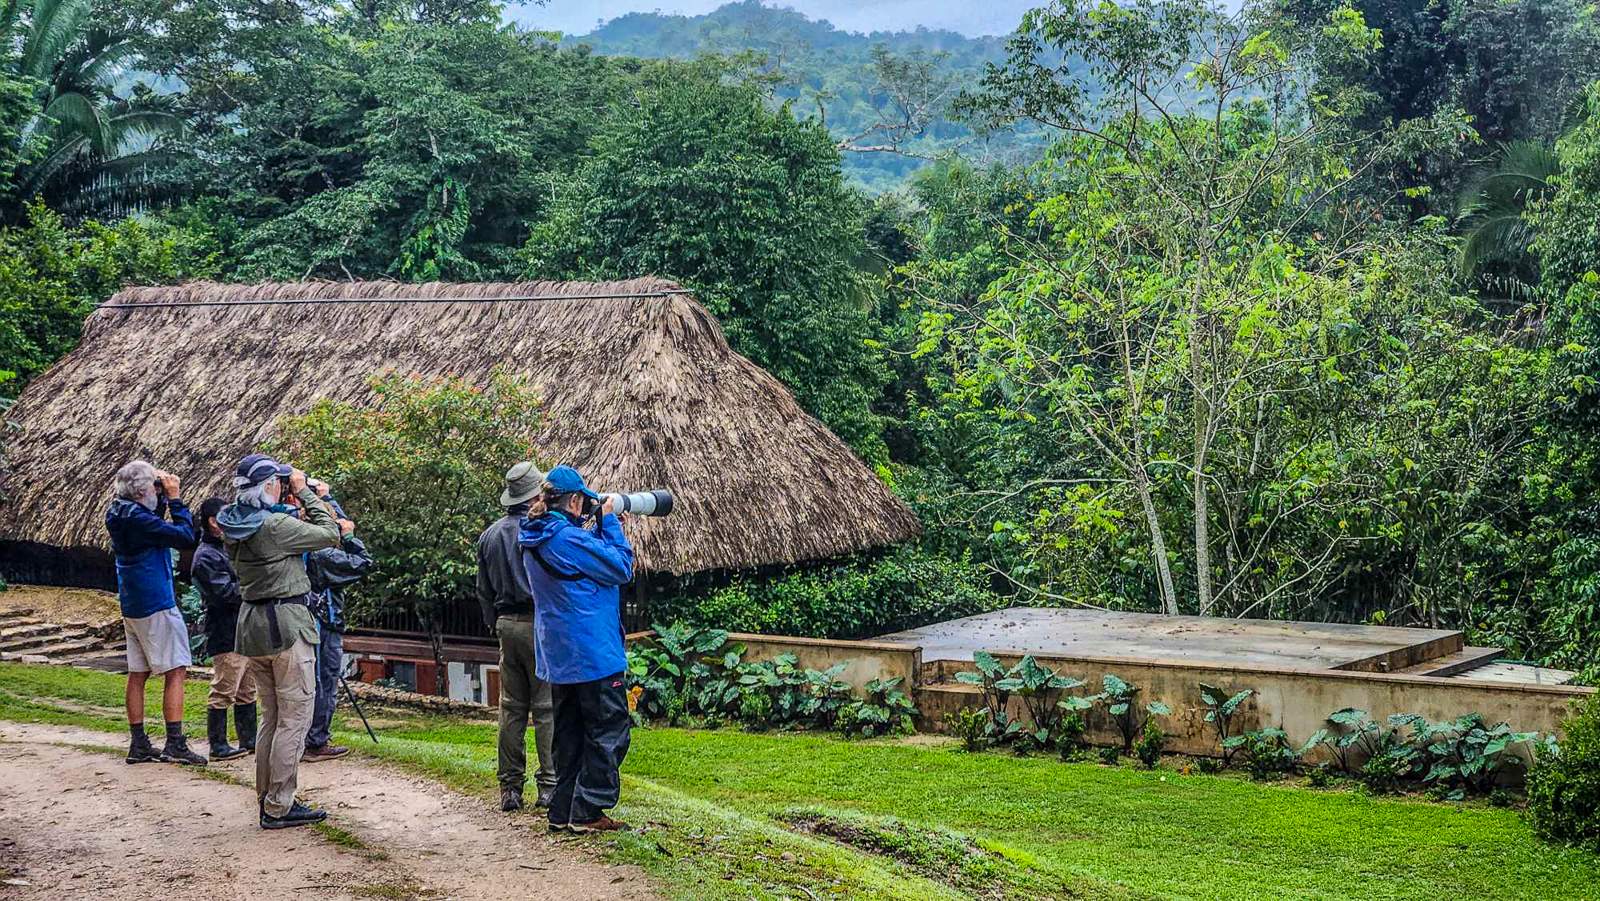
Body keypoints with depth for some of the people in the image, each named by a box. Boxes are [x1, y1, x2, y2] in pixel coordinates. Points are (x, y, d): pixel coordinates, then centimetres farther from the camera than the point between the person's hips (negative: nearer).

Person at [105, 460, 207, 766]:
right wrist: (175, 498, -12)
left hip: (132, 606, 10)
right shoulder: (137, 518, -20)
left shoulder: (120, 514, 8)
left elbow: (155, 524, 25)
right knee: (175, 672, -5)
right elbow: (186, 537, -21)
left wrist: (164, 498, 9)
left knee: (137, 674, 11)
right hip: (156, 604, -10)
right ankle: (175, 744, -8)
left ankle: (138, 745, 14)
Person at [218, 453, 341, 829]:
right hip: (286, 624, -9)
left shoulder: (232, 526, 7)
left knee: (272, 716, 17)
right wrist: (304, 493, -3)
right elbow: (329, 533, -10)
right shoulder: (276, 526, -18)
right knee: (295, 717, -2)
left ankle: (267, 799, 21)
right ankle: (279, 808, -2)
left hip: (252, 623, 9)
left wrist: (301, 496, 13)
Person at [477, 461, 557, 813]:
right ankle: (549, 786, -1)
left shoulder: (490, 535, 10)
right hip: (539, 625, -6)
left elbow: (484, 591, 15)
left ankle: (509, 787, 10)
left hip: (506, 625, 6)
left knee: (511, 708, 9)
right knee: (547, 708, -2)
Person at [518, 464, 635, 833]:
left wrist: (605, 529, 12)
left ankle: (562, 812, 17)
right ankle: (587, 812, -2)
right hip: (594, 655, -9)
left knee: (569, 734, 16)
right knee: (609, 730, -1)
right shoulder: (570, 538, -21)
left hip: (557, 657, 9)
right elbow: (621, 568, -13)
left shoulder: (533, 540, 9)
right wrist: (609, 523, -5)